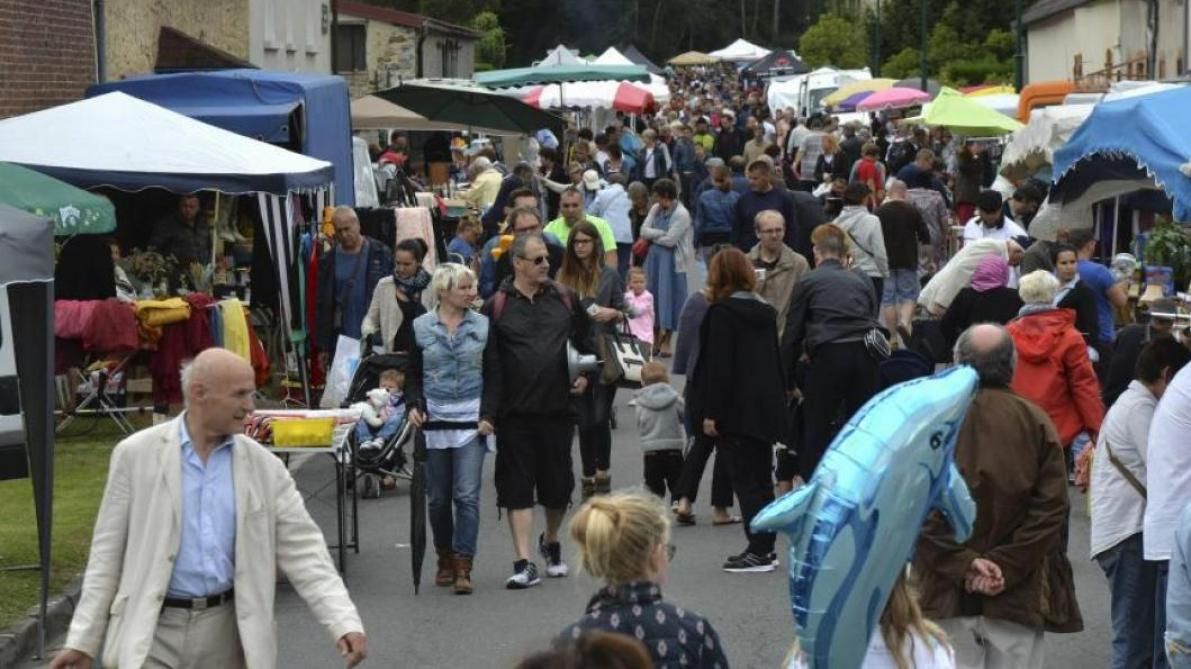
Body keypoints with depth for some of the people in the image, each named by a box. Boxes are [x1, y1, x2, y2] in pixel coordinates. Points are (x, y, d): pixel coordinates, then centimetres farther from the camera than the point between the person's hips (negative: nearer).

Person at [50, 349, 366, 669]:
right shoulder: (136, 455, -3)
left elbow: (303, 549, 0)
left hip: (226, 632, 2)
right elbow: (107, 552, 1)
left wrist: (345, 622, -14)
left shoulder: (265, 467, 2)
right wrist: (83, 639, -2)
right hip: (154, 630, -2)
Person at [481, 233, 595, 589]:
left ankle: (551, 542, 37)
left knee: (558, 483, 10)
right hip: (515, 413, -3)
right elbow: (488, 366, -5)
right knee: (517, 486, -2)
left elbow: (586, 342, 22)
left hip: (557, 409, 3)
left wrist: (585, 375, 8)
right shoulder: (496, 307, -2)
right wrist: (487, 413, -11)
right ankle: (524, 563, -1)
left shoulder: (564, 299, 7)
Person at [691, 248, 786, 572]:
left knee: (745, 479, -5)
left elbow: (718, 365, -15)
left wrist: (710, 412, -13)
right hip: (767, 407, 7)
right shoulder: (765, 311, 12)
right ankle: (764, 547, 17)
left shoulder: (721, 312, -11)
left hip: (736, 409, -7)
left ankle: (758, 551, -7)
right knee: (761, 478, 12)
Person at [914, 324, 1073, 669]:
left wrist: (960, 563, -7)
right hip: (1018, 592, 1)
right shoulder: (1036, 422, -1)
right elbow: (1051, 508, -6)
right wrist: (1006, 567, -8)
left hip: (946, 589, 0)